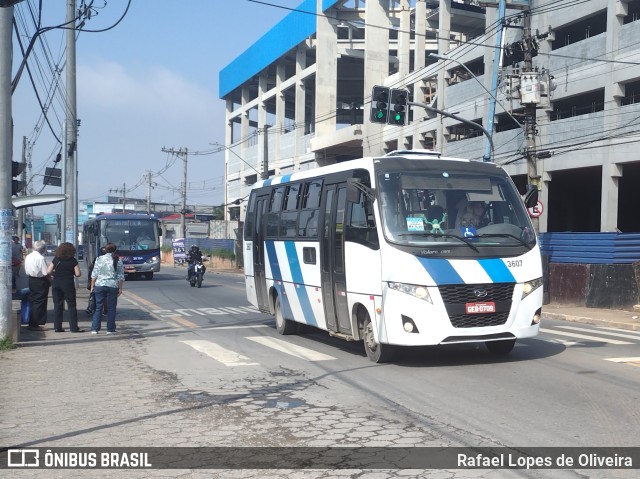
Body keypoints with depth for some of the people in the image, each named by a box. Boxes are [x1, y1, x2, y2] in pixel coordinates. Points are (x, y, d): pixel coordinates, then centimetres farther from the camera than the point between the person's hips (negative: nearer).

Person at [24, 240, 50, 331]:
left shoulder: (28, 256, 7)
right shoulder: (41, 258, -18)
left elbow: (26, 271, 12)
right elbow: (46, 273, -18)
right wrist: (50, 280, -3)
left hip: (31, 279, 8)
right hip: (41, 282, -8)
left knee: (33, 302, 15)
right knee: (39, 303, -1)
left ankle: (31, 323, 19)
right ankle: (35, 324, 1)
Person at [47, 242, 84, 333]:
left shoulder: (56, 259, 1)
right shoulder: (73, 260, -5)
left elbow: (48, 271, -2)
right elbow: (77, 274, -9)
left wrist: (55, 274, 16)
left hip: (56, 283, 3)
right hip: (68, 284, -3)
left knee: (57, 305, 9)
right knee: (71, 305, 2)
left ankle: (57, 327, 9)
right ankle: (74, 327, 0)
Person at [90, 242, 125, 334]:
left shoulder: (99, 259, 1)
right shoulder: (118, 260, 1)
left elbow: (94, 274, 1)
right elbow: (121, 276, 2)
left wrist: (92, 286, 9)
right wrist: (120, 288, 8)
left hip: (99, 285, 1)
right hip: (113, 286, 0)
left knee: (98, 307, 7)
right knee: (111, 308, 7)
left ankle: (95, 329, 6)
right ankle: (110, 329, 9)